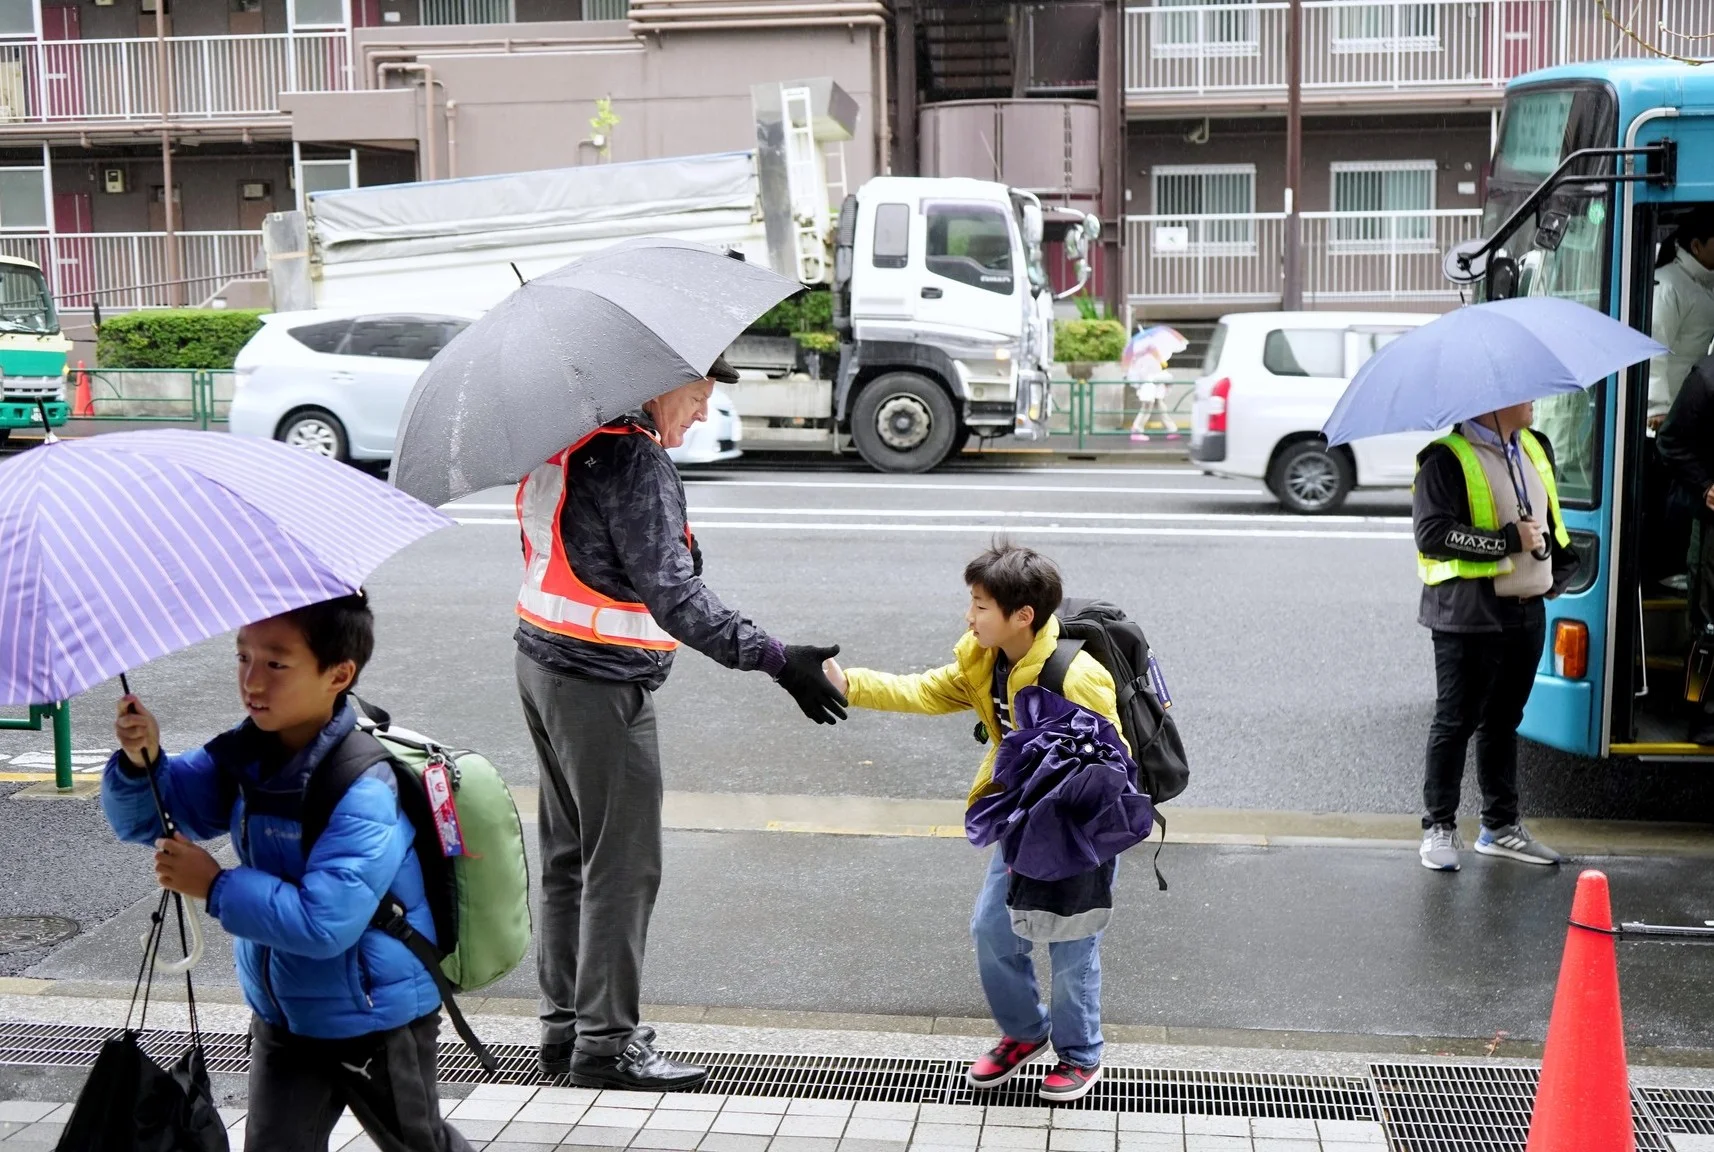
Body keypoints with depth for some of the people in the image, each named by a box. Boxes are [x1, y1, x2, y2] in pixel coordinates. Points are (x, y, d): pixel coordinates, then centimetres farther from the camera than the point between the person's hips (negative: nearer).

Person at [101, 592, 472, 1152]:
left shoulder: (365, 794, -30)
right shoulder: (244, 756, -5)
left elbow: (324, 922, -37)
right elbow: (144, 817, 1)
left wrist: (216, 886, -29)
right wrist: (141, 763, -21)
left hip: (377, 1021, -6)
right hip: (283, 1016, 6)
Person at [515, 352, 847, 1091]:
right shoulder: (633, 457, -19)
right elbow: (673, 595, -25)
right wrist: (777, 661, -29)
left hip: (545, 663, 10)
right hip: (602, 683, -10)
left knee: (568, 856, 18)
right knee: (623, 866, 1)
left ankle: (563, 1022, 27)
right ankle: (605, 1043, 9)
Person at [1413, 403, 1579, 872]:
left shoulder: (1535, 449, 14)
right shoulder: (1446, 459, -13)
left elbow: (1551, 521, 27)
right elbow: (1432, 534, -22)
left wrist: (1559, 570, 12)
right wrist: (1509, 541, -19)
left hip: (1528, 612, 8)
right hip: (1469, 616, -7)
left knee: (1504, 720, 16)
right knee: (1456, 722, 0)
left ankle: (1500, 825, 25)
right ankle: (1439, 827, 11)